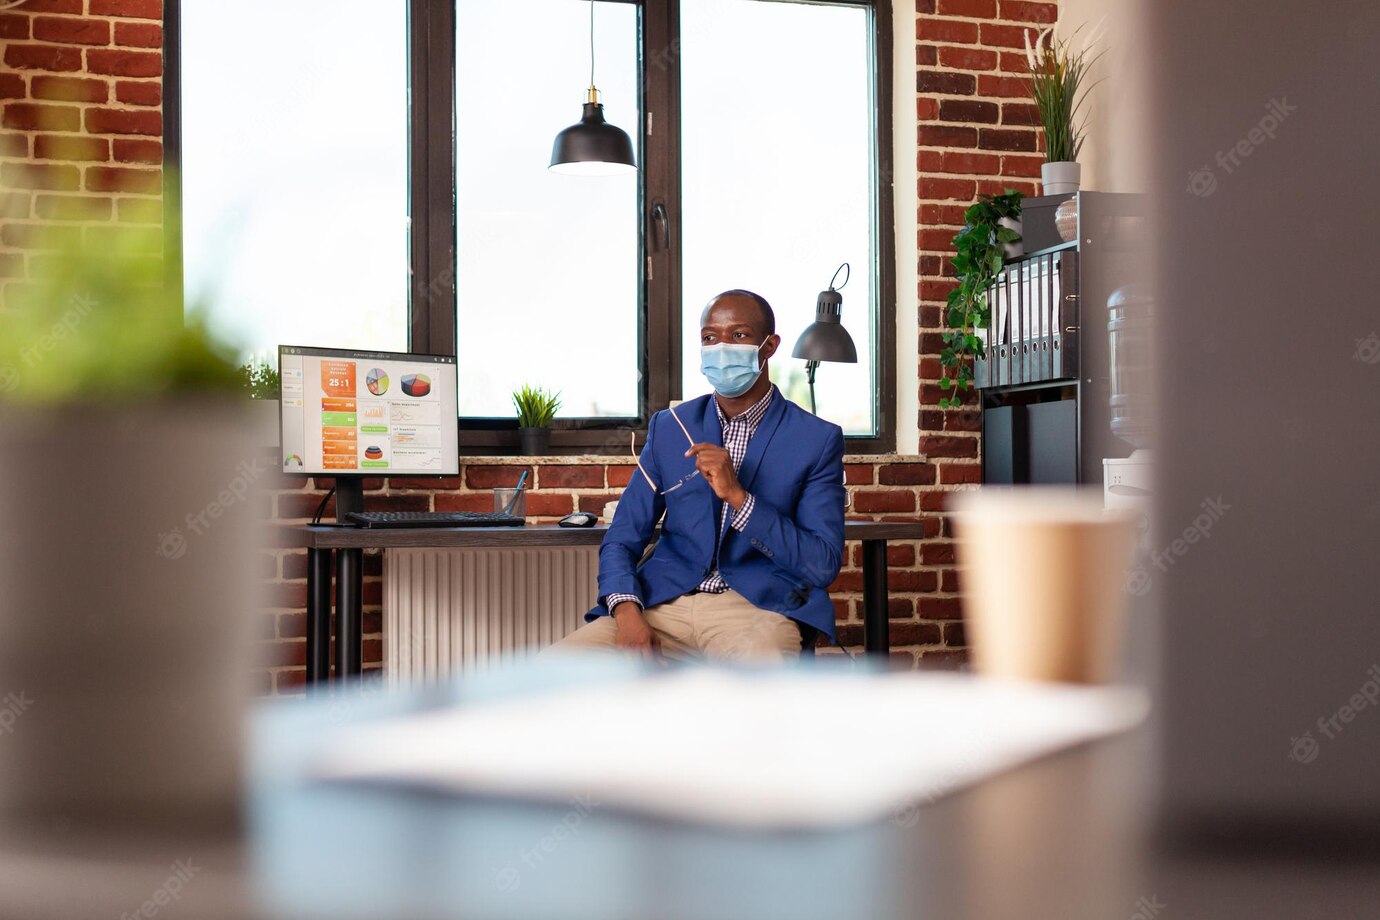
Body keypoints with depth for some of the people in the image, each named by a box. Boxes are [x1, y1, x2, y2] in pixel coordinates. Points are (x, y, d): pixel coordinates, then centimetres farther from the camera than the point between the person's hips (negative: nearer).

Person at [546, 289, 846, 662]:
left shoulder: (817, 439, 4)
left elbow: (823, 565, -4)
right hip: (664, 603, 3)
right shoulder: (669, 426, 14)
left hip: (757, 607, -3)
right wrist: (626, 610, -11)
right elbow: (622, 540, 11)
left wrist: (737, 496, -15)